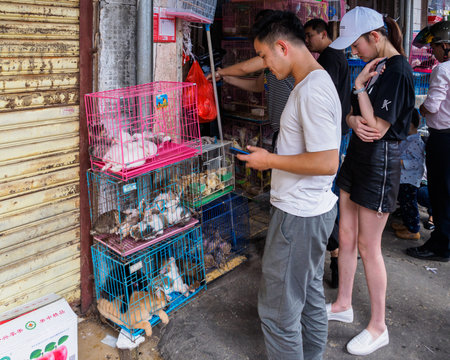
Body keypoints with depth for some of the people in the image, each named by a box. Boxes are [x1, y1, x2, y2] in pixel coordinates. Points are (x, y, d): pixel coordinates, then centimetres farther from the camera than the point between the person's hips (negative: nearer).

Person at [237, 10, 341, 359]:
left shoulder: (313, 92, -22)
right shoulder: (314, 82, 11)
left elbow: (327, 162, -28)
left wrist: (270, 160, -18)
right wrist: (272, 156, 12)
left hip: (298, 215, -11)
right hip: (314, 209, 11)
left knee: (278, 307, 2)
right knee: (310, 294, 23)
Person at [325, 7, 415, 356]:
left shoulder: (397, 70, -18)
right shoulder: (373, 67, 10)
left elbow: (377, 128, -21)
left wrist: (360, 85, -16)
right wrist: (354, 121, -11)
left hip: (380, 162, -9)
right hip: (357, 156, 9)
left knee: (368, 246, 0)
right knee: (346, 237, 15)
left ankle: (378, 327, 16)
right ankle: (343, 305, 32)